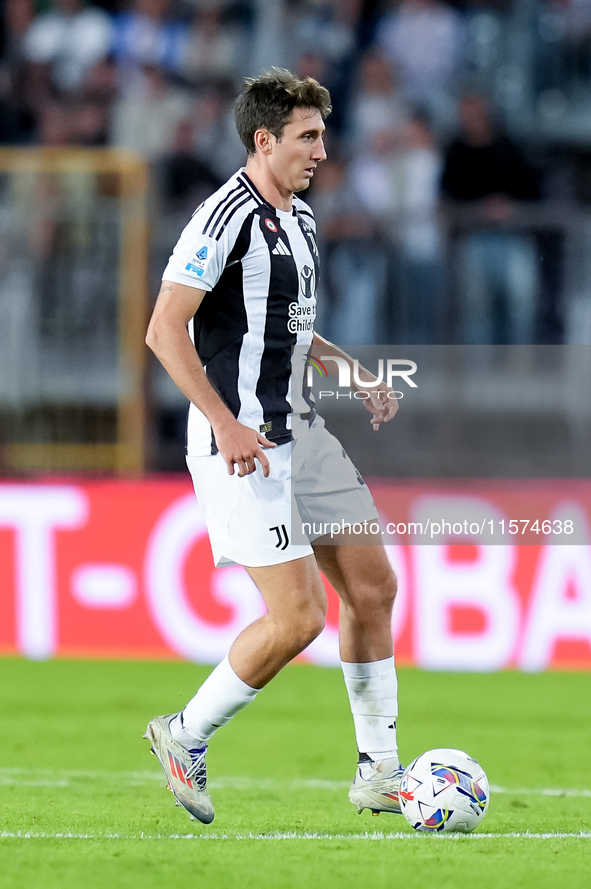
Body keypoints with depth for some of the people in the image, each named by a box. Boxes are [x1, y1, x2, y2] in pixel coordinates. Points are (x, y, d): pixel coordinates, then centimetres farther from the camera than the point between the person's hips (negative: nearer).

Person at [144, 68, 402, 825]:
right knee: (298, 615, -12)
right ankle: (186, 736, 7)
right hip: (242, 445, -9)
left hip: (299, 433, 10)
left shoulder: (299, 220, 13)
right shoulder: (227, 217, -16)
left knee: (373, 586, 7)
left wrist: (357, 374, 15)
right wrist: (226, 424, -25)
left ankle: (378, 774, 16)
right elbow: (165, 330, -19)